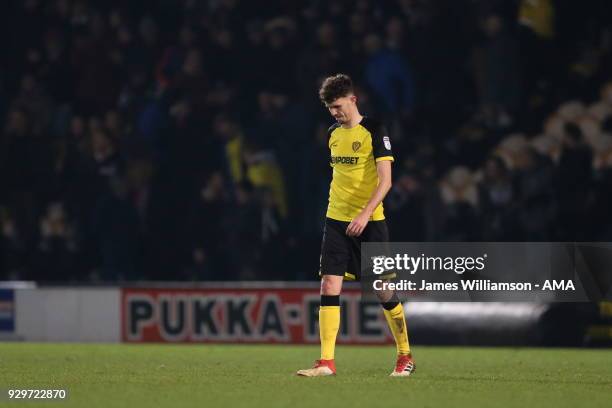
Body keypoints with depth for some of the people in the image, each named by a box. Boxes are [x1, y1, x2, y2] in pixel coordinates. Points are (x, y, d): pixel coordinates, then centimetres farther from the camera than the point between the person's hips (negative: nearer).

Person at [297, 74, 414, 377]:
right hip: (336, 221, 5)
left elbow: (385, 180, -15)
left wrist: (365, 214, -24)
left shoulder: (374, 131, -8)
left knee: (384, 292, 1)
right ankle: (326, 362, -8)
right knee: (329, 287, -6)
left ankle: (405, 357, 17)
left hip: (369, 223, -5)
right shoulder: (333, 134, 11)